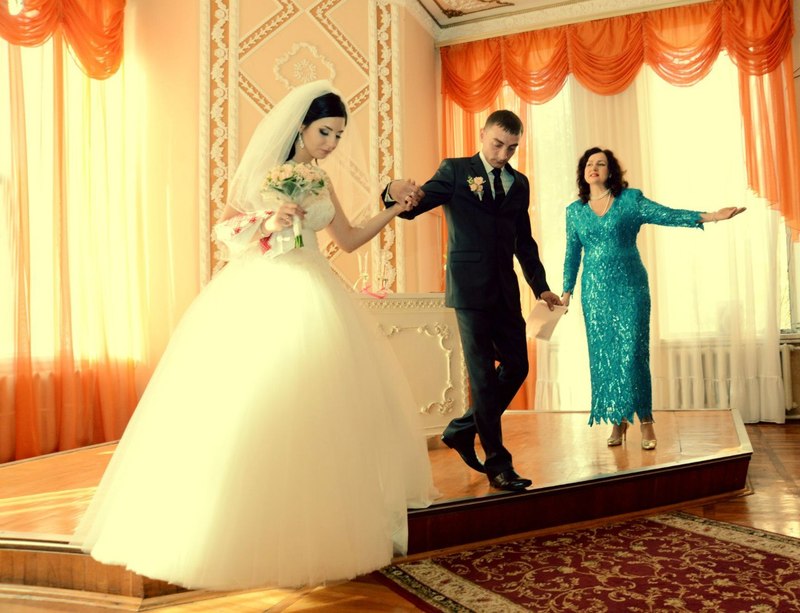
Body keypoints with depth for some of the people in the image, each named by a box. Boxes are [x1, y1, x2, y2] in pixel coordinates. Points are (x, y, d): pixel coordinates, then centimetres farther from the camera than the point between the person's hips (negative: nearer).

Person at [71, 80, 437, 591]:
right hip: (255, 296, -5)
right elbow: (226, 232, 0)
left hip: (309, 300, 5)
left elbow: (349, 240, 16)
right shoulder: (258, 168, 1)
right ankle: (240, 532, 4)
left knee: (315, 404, 2)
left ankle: (317, 528, 14)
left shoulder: (321, 182, 14)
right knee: (244, 407, -8)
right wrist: (268, 221, -16)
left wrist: (395, 210, 9)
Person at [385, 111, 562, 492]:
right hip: (470, 287, -6)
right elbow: (415, 206, -11)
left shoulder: (519, 183, 15)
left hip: (505, 289, 6)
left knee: (517, 366, 7)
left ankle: (461, 431, 24)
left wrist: (540, 286, 14)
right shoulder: (455, 170, 0)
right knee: (483, 374, -3)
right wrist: (395, 193, -34)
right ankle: (497, 463, 5)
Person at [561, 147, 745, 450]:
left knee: (632, 352, -6)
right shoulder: (575, 210, 8)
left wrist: (710, 216, -21)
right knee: (603, 354, 3)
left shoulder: (630, 199, 1)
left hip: (630, 287, -2)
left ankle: (646, 421, 5)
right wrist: (567, 290, 11)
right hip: (595, 291, 3)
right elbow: (572, 254, 12)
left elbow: (666, 214, -9)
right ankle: (617, 420, 14)